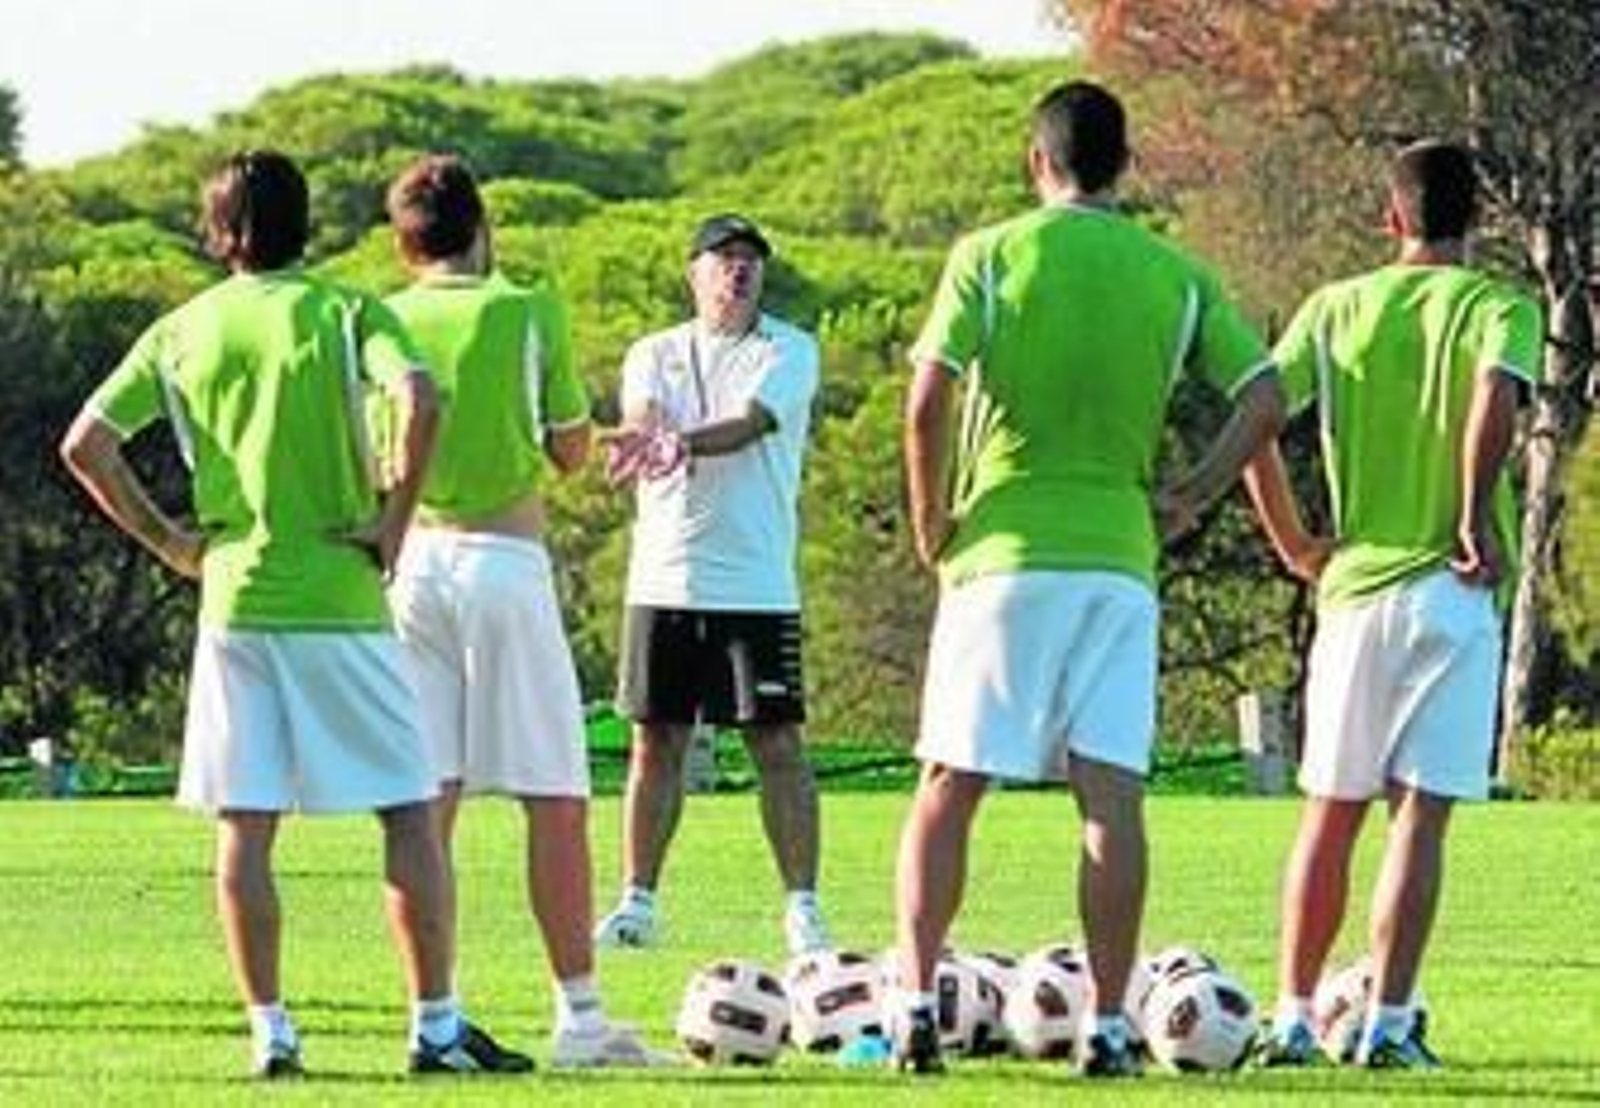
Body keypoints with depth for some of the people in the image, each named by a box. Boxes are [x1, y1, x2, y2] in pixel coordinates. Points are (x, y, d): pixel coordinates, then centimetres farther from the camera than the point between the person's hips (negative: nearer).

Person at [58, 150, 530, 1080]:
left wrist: (163, 537, 6)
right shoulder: (345, 314, -2)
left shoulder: (180, 333, 6)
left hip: (233, 600, 3)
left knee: (245, 828, 6)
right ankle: (437, 1026, 0)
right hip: (340, 600, -2)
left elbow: (86, 445, 0)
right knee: (410, 813, 3)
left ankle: (271, 1030, 3)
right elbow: (419, 401, -20)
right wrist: (393, 518, -10)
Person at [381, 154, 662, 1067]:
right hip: (505, 559, -3)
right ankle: (580, 1013, -4)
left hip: (415, 559, 3)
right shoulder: (529, 312, -3)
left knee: (425, 802, 5)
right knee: (556, 799, -1)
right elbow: (574, 451, 5)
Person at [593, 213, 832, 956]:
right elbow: (641, 417, -9)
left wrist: (681, 442, -36)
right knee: (655, 740, 6)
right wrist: (646, 441, -35)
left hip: (758, 585, -3)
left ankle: (802, 907, -2)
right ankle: (638, 901, 14)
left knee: (776, 742, -5)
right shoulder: (655, 354, 12)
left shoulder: (789, 351, 2)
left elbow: (752, 423, -16)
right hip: (666, 580, 3)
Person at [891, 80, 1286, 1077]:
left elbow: (928, 400, -11)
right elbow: (1266, 399, 1)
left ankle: (916, 1003, 0)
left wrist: (931, 521, 1)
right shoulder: (1176, 276, 7)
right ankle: (1108, 1024, -3)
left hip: (1002, 554, -2)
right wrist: (1190, 500, 7)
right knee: (1112, 793, 0)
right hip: (1120, 559, 2)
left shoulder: (990, 257, -1)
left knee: (950, 789, 5)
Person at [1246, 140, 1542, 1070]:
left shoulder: (1335, 308, 8)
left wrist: (1295, 546, 7)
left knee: (1330, 811, 12)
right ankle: (1390, 1023, -6)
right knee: (1422, 813, -3)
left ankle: (1294, 1017, 12)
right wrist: (1477, 521, -15)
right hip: (1450, 589, -3)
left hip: (1353, 586, 3)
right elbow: (1496, 392, -23)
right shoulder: (1498, 305, -2)